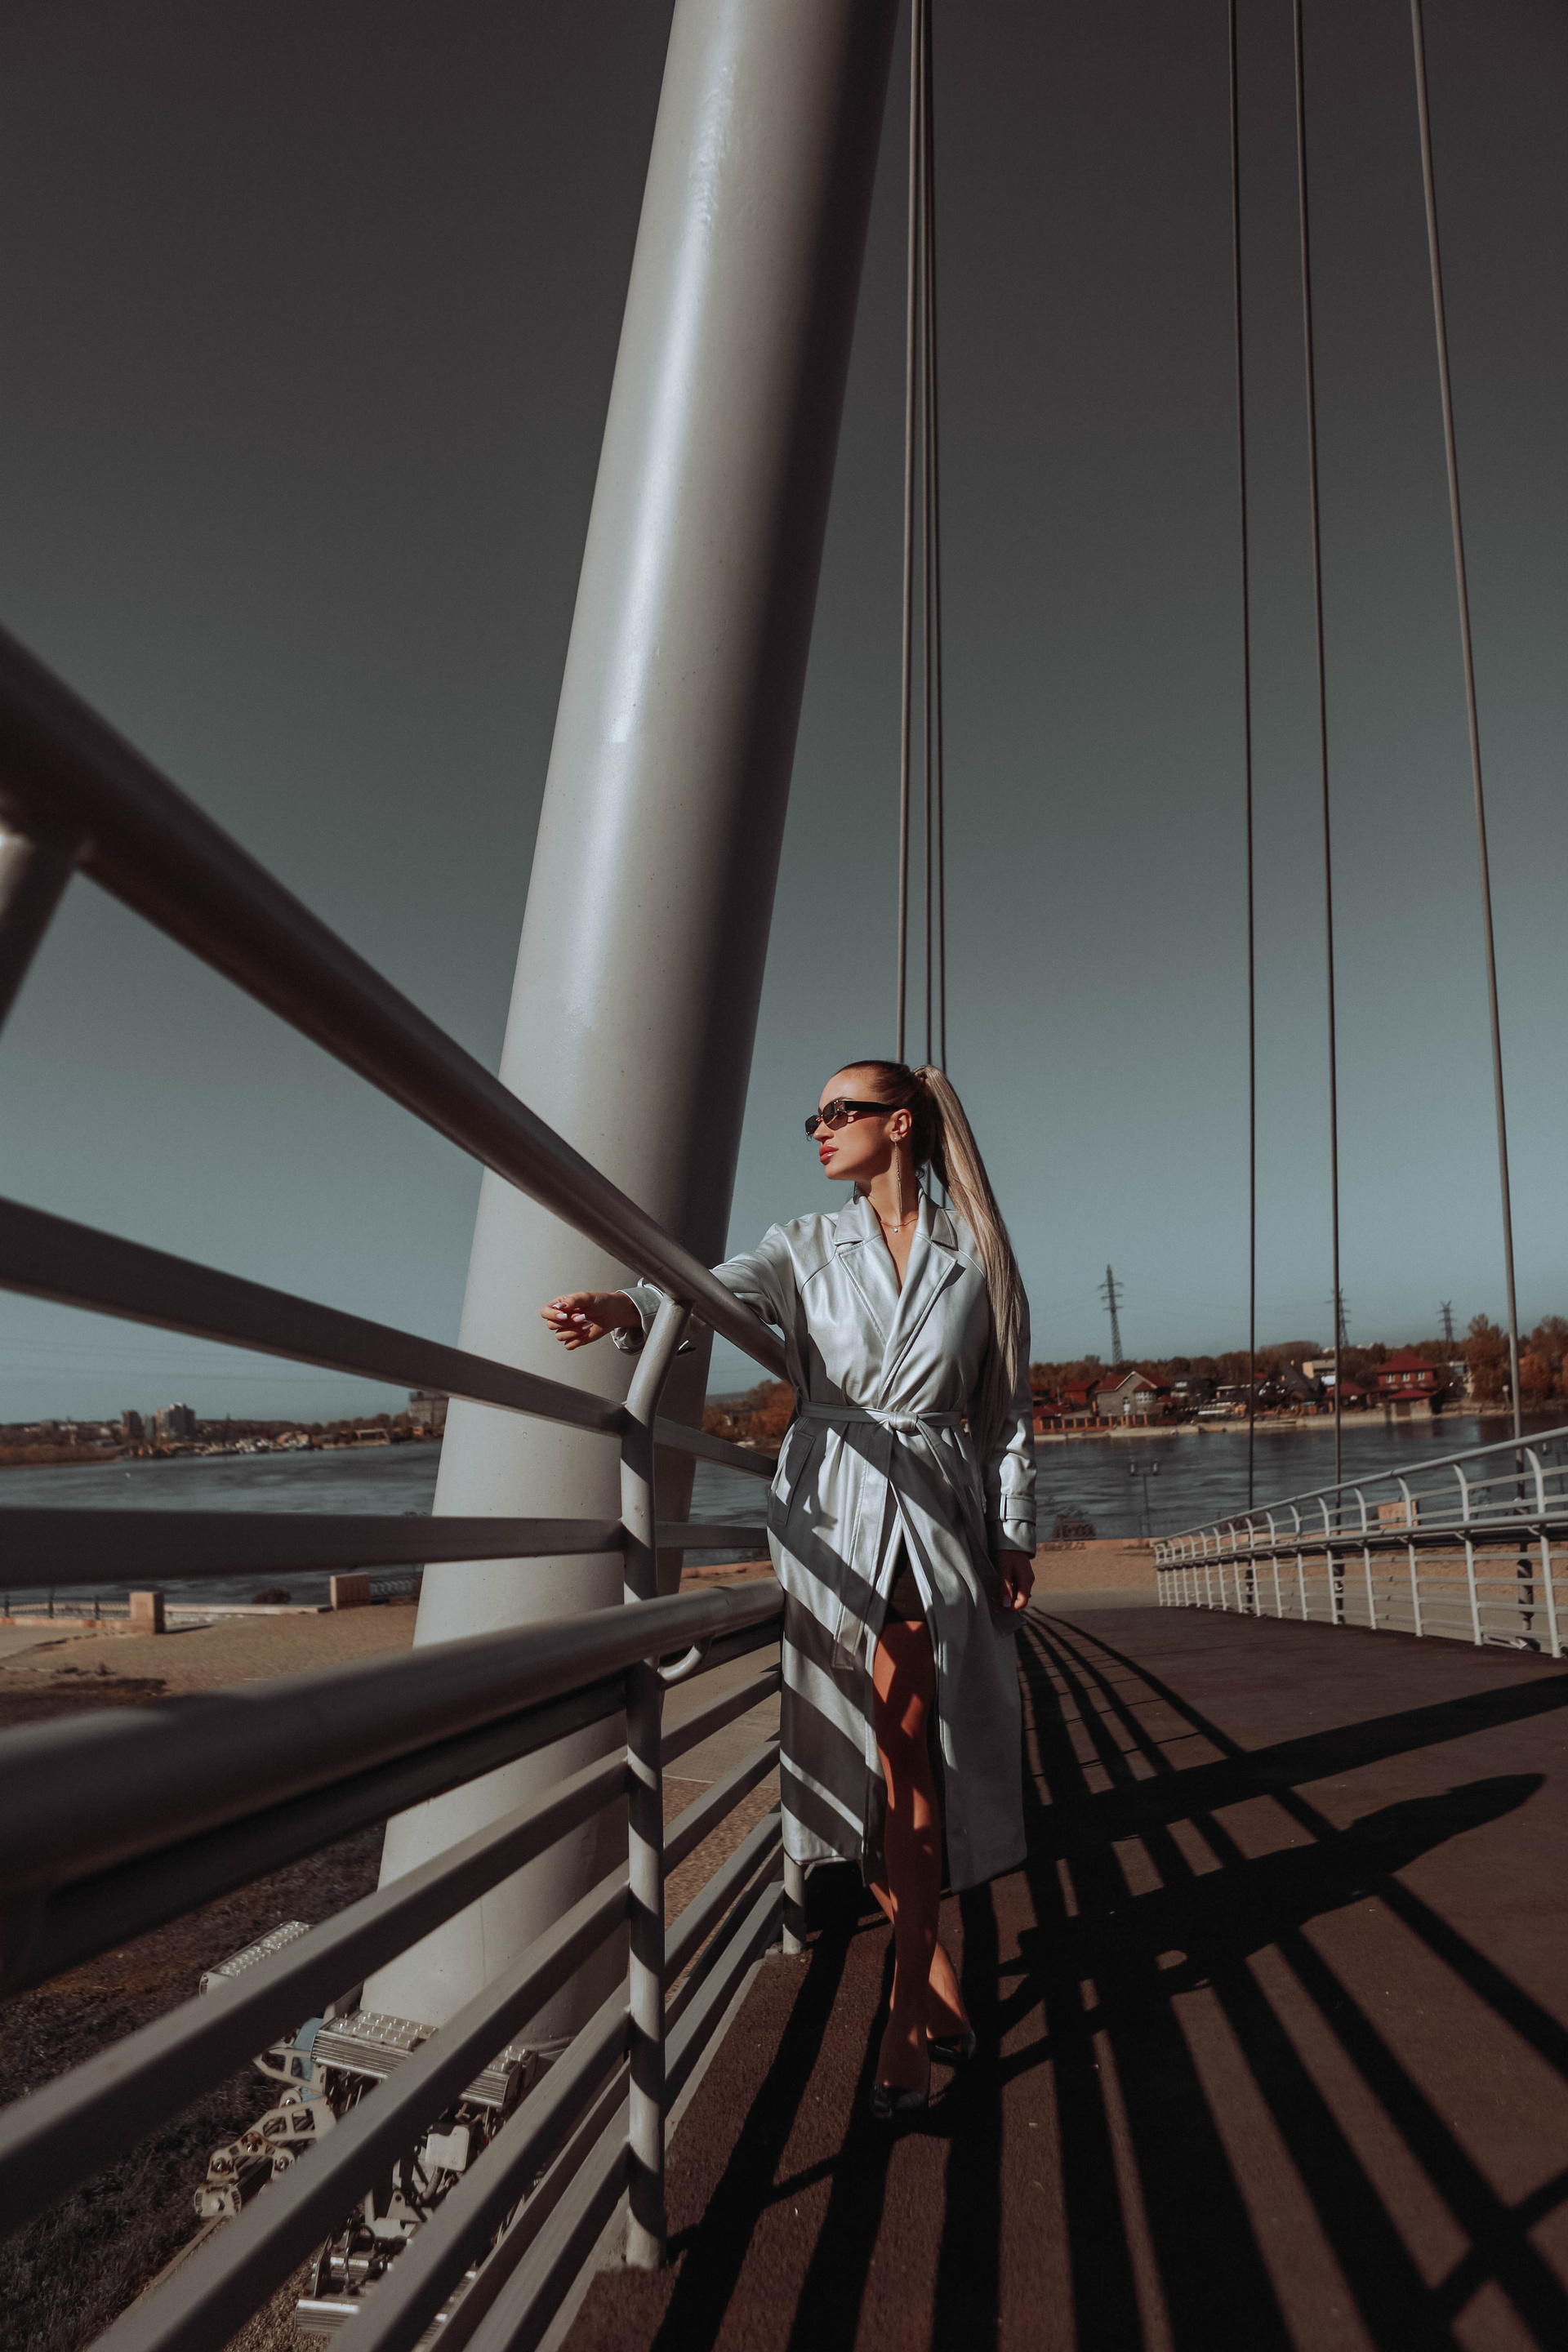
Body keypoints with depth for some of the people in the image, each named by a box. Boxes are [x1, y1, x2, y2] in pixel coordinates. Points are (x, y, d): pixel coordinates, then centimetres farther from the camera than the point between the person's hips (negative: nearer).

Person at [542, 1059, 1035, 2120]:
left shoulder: (976, 1258, 4)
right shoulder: (806, 1247, 5)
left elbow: (1009, 1407, 8)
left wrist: (1016, 1533, 4)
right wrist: (624, 1304, -34)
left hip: (939, 1513, -1)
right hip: (833, 1515, 1)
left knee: (910, 1744, -1)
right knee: (885, 1744, 6)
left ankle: (910, 2001, 15)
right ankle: (934, 1981, 25)